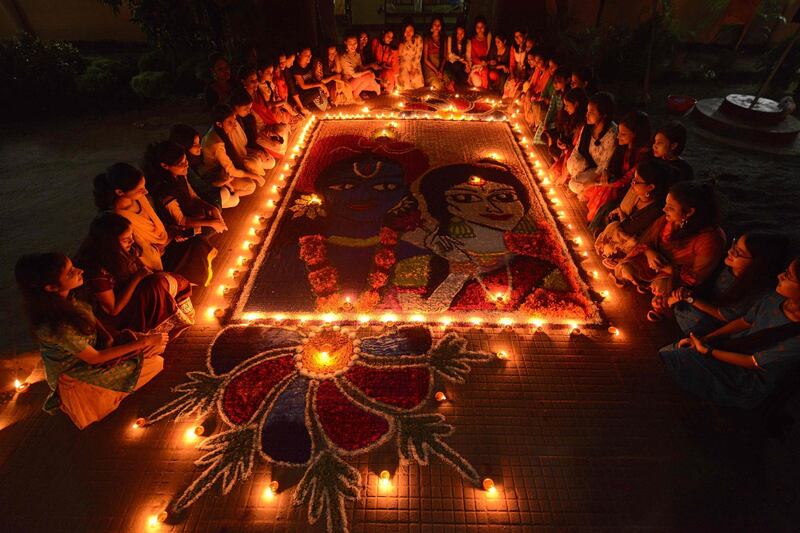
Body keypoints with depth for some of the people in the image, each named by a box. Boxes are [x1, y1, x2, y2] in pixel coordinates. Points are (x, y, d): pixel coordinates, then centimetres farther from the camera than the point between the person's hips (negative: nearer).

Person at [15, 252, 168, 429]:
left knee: (156, 346, 0)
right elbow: (94, 358, -25)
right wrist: (143, 342, -24)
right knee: (155, 363, -10)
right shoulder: (57, 326, -37)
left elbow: (88, 317, 4)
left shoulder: (64, 298, -15)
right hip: (77, 372, -7)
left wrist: (108, 338, -13)